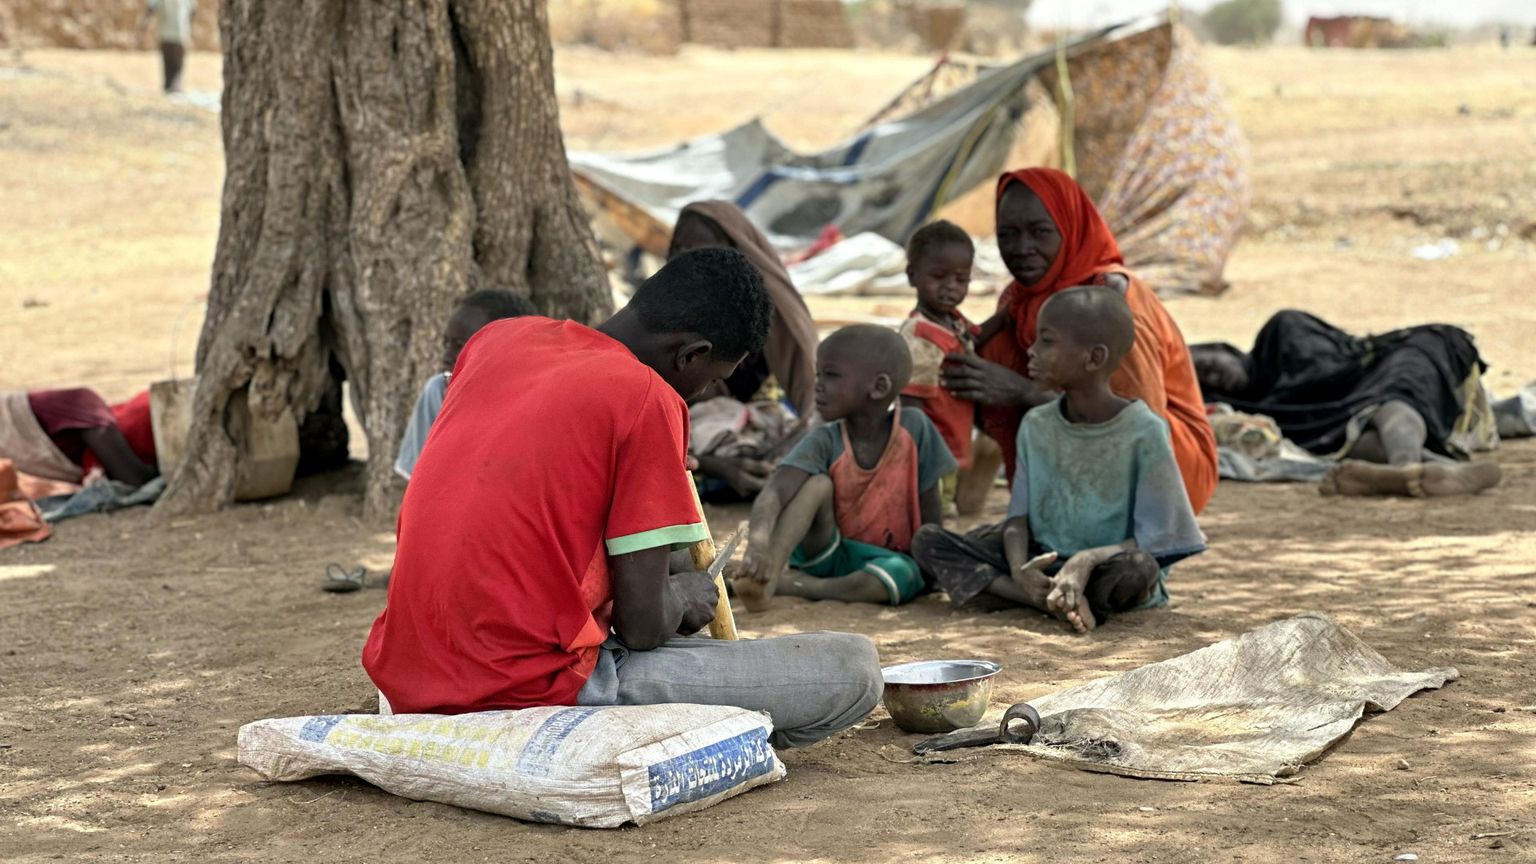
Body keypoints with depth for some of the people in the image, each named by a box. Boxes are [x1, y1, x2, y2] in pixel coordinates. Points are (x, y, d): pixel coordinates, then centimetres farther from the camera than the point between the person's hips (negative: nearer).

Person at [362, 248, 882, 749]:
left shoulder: (497, 339, 10)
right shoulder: (647, 399, -11)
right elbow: (642, 625, -11)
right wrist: (681, 598, 12)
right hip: (535, 691, -8)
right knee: (854, 668, -6)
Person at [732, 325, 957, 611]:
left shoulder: (914, 428, -11)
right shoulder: (824, 443, -12)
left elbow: (930, 512, -4)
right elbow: (772, 495, -29)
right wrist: (760, 539, -50)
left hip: (887, 559, 0)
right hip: (825, 553, 0)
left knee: (903, 576, -36)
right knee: (819, 484, -25)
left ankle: (791, 583, -27)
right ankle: (768, 574, -41)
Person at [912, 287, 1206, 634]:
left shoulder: (1144, 432, -12)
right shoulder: (1036, 426, 3)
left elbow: (1155, 541, -14)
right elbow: (1019, 517, 1)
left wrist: (1087, 559, -31)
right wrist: (1019, 568, -22)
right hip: (1043, 563, 6)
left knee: (1136, 567, -40)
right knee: (928, 540, -14)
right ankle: (1065, 601, -25)